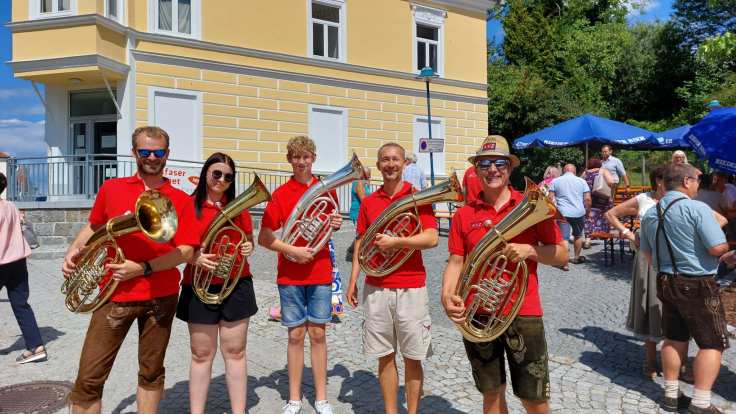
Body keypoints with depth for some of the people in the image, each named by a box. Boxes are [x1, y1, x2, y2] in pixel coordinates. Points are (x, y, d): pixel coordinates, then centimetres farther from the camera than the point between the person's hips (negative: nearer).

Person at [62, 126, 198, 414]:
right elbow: (94, 227, 20)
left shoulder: (180, 200, -1)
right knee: (89, 379, 1)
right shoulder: (111, 188, 5)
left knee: (151, 373, 13)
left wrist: (142, 269, -18)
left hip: (161, 296, 0)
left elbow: (186, 250, -8)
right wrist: (74, 250, 0)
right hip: (115, 294, 1)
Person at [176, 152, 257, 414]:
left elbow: (248, 239, 15)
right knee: (201, 354, 9)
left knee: (235, 352, 9)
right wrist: (195, 258, -19)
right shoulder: (188, 206, -3)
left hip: (236, 286, 2)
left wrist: (248, 248, -7)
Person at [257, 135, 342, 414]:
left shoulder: (326, 190, 3)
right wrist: (292, 250, -18)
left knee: (318, 334, 7)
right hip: (290, 276, -1)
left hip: (320, 273, 1)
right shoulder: (280, 194, -4)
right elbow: (263, 238, -5)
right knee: (296, 335, 6)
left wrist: (336, 223, -6)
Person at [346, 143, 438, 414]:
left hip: (411, 288, -3)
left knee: (412, 357, 7)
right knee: (385, 356, 11)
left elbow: (432, 238, -12)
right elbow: (361, 243, 12)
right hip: (376, 288, 3)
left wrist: (395, 242, -18)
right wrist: (353, 281, 8)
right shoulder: (368, 202, 8)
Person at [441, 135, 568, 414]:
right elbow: (456, 262, 3)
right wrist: (447, 295, -14)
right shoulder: (464, 214, 2)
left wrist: (529, 250, -17)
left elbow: (562, 255, 0)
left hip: (523, 315, -1)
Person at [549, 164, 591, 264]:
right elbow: (587, 199, 1)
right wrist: (587, 210, 13)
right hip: (579, 212, 2)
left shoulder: (555, 181, 5)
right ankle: (577, 257, 33)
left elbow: (551, 198, 0)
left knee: (563, 238, -5)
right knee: (578, 235, 20)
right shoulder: (581, 181, 7)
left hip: (562, 213, -2)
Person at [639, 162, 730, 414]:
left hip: (666, 282, 7)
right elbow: (718, 248, -19)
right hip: (698, 285, -7)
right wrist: (716, 225, 0)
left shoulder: (650, 214, 6)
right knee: (712, 343, 5)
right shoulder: (697, 208, -17)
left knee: (674, 339, 16)